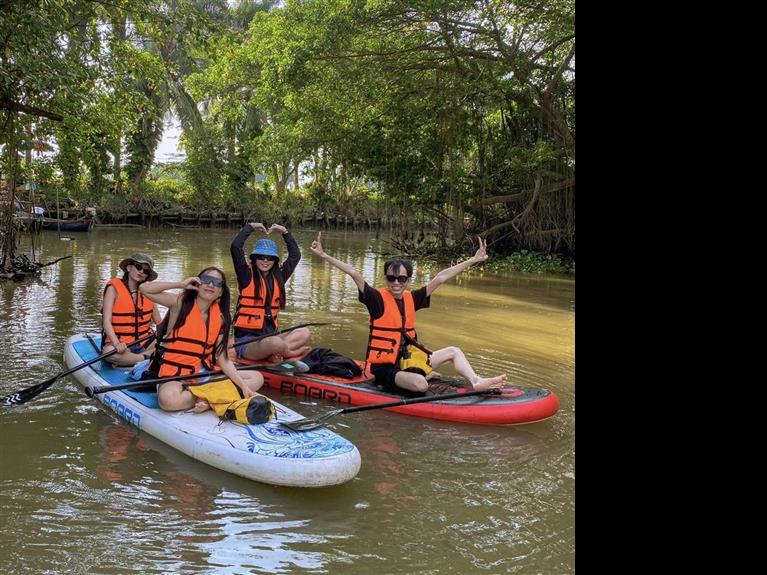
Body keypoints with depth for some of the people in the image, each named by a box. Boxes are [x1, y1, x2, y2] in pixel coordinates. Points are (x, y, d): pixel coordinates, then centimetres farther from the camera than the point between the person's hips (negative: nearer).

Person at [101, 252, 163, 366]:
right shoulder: (114, 288, -4)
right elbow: (107, 321, -13)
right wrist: (116, 343, -30)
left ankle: (128, 360, -19)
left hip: (144, 342, 5)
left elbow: (159, 321, 12)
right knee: (110, 353, -37)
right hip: (121, 343, -5)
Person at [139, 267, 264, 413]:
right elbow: (144, 288, -15)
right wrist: (180, 284, -14)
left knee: (256, 378, -5)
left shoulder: (221, 317, 5)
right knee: (169, 400, -39)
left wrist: (244, 387, -12)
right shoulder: (181, 303, -3)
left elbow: (223, 360, 0)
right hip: (175, 375, -5)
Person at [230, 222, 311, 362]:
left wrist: (284, 232, 18)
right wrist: (250, 226, -2)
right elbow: (235, 247, -14)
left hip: (269, 336, 6)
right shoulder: (247, 276, -2)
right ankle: (295, 353, -8)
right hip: (246, 341, -6)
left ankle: (273, 353, -26)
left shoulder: (278, 277, 14)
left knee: (304, 333, -16)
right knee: (275, 343, -37)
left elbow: (295, 255, 23)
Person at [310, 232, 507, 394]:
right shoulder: (378, 298, -12)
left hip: (407, 360, 7)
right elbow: (354, 274, -22)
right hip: (384, 368, -7)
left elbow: (440, 278, 4)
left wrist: (474, 260, 7)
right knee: (420, 384, -34)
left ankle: (477, 382, -6)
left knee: (454, 351, 7)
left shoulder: (411, 298, 4)